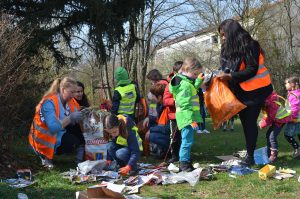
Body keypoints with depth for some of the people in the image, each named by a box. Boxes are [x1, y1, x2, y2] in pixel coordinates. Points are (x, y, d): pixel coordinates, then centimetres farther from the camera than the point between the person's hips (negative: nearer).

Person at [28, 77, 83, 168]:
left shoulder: (69, 101, 1)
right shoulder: (49, 102, -23)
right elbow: (53, 127, -33)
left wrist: (82, 116, -17)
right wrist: (70, 118, -34)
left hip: (60, 134, 7)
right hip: (46, 142, -7)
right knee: (76, 142, -21)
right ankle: (45, 155, -6)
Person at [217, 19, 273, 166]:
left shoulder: (249, 45, -18)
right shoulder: (230, 48, 6)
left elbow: (251, 71, -23)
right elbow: (229, 69, 10)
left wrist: (229, 76, -27)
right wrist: (223, 76, -10)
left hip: (255, 90, -8)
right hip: (241, 91, 8)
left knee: (250, 122, -7)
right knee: (245, 122, 10)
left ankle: (250, 156, 0)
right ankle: (249, 154, 18)